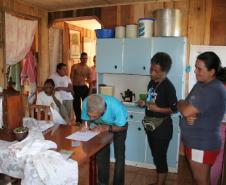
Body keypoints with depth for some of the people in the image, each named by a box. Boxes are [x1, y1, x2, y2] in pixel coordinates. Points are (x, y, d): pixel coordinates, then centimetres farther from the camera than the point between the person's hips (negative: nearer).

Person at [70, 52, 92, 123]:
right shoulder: (75, 66, -1)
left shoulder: (88, 69, 3)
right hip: (75, 88, -1)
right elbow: (71, 78, -3)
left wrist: (89, 92, -3)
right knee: (76, 105, 7)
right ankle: (79, 120, 22)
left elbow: (90, 82, 5)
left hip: (84, 88, 1)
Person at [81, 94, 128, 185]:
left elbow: (123, 126, -24)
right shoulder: (86, 103, -35)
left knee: (119, 156, -5)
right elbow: (85, 119, -15)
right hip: (102, 126, 3)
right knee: (101, 154, 3)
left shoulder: (116, 107, -42)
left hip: (119, 125, -3)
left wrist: (107, 128, -38)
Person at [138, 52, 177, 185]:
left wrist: (158, 109, -24)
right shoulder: (152, 82, 6)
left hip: (162, 126, -8)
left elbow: (174, 109, -14)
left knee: (160, 158, 5)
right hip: (151, 125, 8)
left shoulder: (168, 87, -18)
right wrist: (144, 103, -2)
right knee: (156, 156, 20)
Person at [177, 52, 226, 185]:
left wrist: (180, 103, -6)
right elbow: (188, 107, 8)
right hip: (194, 141, 9)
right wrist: (189, 116, -15)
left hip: (202, 145, -9)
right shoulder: (201, 84, 6)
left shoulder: (214, 91, -26)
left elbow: (185, 110, -28)